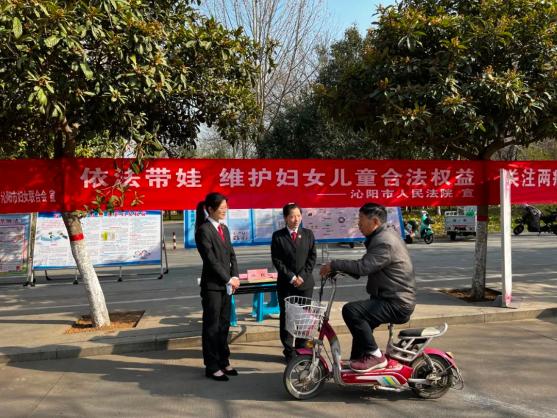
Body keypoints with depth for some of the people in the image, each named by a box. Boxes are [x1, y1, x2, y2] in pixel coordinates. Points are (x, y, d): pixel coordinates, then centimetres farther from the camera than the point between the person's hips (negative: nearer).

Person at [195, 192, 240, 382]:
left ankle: (223, 362, 25)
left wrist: (235, 277, -1)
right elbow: (211, 259, -17)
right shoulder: (204, 230, -12)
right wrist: (229, 279, -12)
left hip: (226, 285, 7)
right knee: (212, 327, 3)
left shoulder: (224, 228, 12)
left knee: (224, 325, 13)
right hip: (212, 286, -7)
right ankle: (212, 367, 13)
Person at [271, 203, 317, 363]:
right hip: (285, 283, -2)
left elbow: (312, 257, 3)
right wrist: (291, 277, -11)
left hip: (305, 282, 2)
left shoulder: (308, 234, 6)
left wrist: (302, 276, -8)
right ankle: (289, 351, 13)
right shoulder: (278, 236, -1)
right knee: (286, 317, 3)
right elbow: (276, 260, -5)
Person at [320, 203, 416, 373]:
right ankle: (357, 361, 34)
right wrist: (340, 269, 0)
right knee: (360, 319, 22)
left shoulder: (384, 242, -21)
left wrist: (334, 265, -22)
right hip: (398, 299, 11)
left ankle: (374, 355, -11)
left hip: (397, 304, -11)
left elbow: (364, 266, -31)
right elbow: (366, 266, 13)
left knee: (351, 310, -23)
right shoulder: (384, 235, 13)